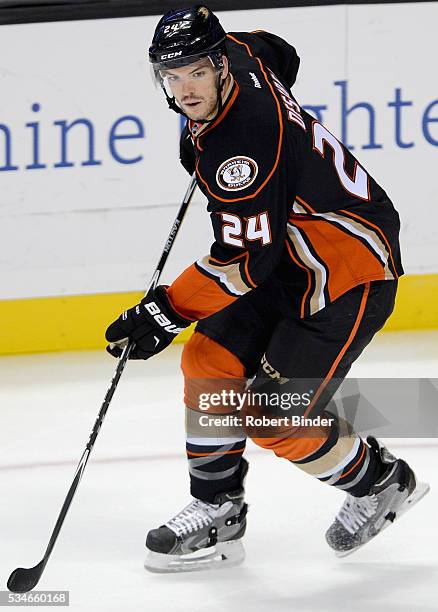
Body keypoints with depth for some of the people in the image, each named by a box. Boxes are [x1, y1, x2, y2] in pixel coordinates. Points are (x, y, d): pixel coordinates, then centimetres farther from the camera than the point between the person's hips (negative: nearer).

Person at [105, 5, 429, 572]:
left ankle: (381, 483, 16)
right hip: (293, 255, 10)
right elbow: (279, 53, 22)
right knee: (211, 364, 3)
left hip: (350, 274, -10)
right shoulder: (238, 53, -5)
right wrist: (200, 140, 25)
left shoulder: (246, 145, -32)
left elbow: (246, 261, -30)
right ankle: (217, 513, 13)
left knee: (276, 419, -10)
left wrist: (167, 311, -27)